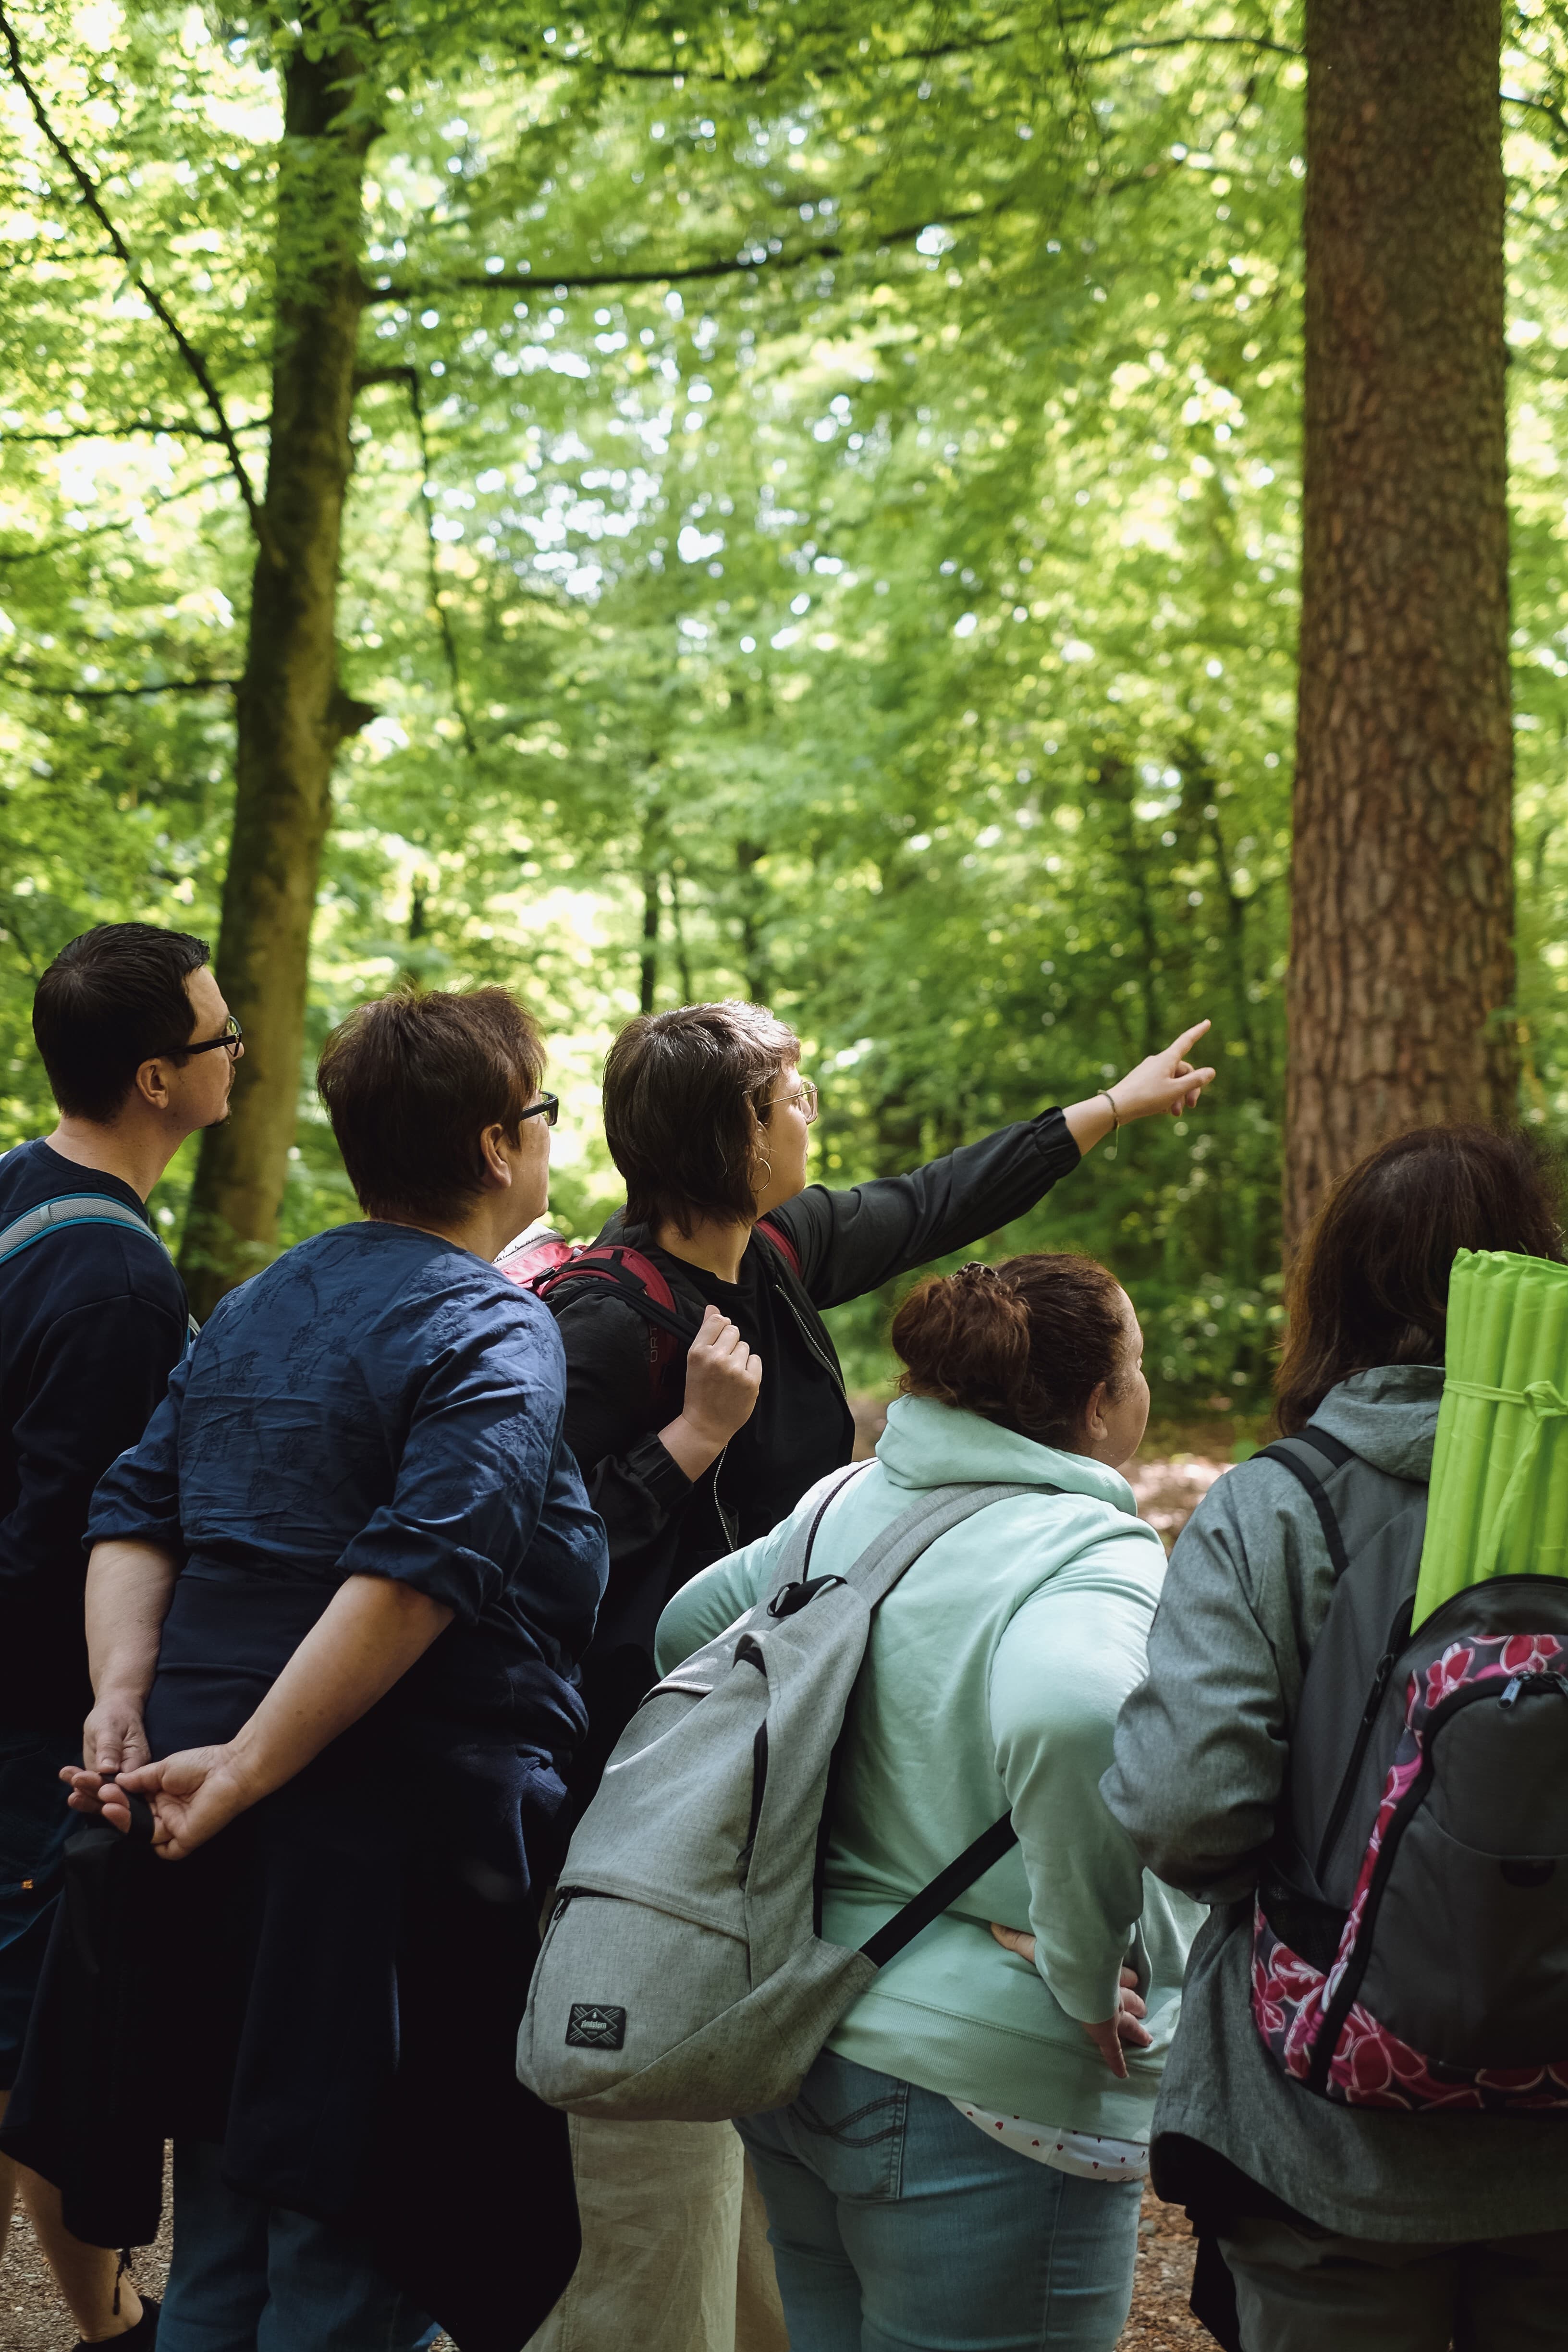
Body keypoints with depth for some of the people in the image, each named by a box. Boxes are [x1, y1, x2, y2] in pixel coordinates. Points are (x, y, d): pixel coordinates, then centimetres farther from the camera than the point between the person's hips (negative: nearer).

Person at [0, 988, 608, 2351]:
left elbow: (136, 1510, 9)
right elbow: (416, 1571, -24)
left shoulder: (262, 1305, 14)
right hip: (388, 1838, -8)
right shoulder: (497, 1336, -11)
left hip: (209, 1842, 8)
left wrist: (125, 1698, -2)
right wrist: (248, 1767, -22)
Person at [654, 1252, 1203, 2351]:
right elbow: (1068, 1714, -39)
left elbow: (688, 1625, 19)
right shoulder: (1096, 1557, -18)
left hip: (801, 2045, 8)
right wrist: (1087, 1968, -24)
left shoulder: (845, 1506, 5)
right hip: (984, 2094, -8)